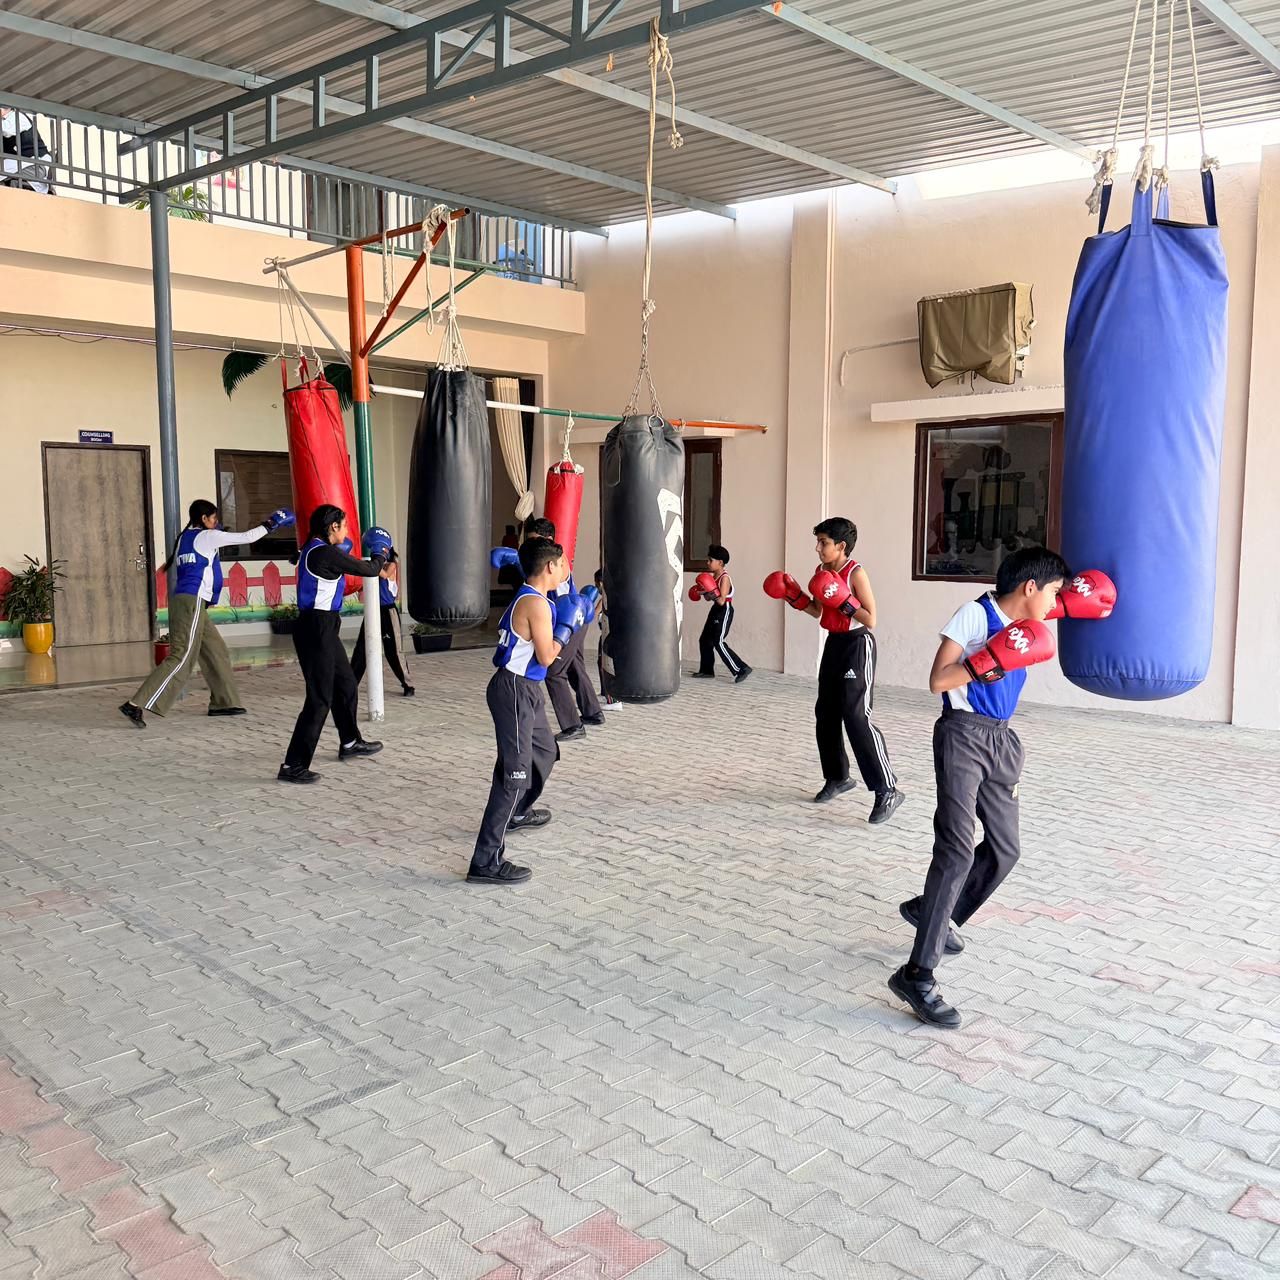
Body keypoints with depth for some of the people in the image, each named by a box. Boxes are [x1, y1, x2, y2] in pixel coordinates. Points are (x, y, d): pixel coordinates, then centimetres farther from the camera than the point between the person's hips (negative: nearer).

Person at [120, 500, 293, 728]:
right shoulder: (207, 536, -3)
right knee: (181, 658, -12)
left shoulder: (183, 538, 19)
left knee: (216, 651, 15)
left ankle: (223, 702, 19)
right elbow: (247, 537, 0)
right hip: (192, 602, -9)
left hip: (181, 599, 9)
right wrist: (270, 525, 12)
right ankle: (136, 705, -17)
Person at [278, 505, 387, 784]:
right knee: (320, 698, -8)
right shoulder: (326, 554, -17)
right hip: (317, 628, -10)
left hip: (323, 627, 10)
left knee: (345, 683, 23)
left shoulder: (315, 550, 11)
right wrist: (380, 557, 10)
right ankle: (293, 766, -6)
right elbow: (368, 570, -10)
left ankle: (350, 743, 40)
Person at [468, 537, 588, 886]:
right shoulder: (537, 604, -18)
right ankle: (486, 862, -13)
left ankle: (517, 813, 54)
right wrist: (567, 624, -6)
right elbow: (546, 657, -18)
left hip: (525, 690, 11)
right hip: (515, 691, -11)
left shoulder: (530, 598, 13)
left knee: (545, 751, 30)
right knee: (515, 773, -12)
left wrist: (571, 614, 14)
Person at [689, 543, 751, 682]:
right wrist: (702, 592, 0)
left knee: (719, 642, -15)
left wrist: (711, 591, -33)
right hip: (715, 610, 10)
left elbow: (721, 601, -25)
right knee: (704, 640, 13)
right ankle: (707, 670, 24)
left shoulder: (724, 578, -18)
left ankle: (741, 669, -15)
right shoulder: (712, 577, 8)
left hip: (724, 611, -10)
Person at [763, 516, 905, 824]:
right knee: (825, 713, 12)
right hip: (834, 642, 9)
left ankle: (887, 790, -11)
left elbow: (871, 620, -19)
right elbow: (817, 611, 16)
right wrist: (792, 594, 5)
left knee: (856, 716, -14)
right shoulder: (822, 571, 6)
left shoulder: (856, 573, -17)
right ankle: (837, 777, 29)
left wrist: (842, 600, -26)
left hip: (857, 645, -8)